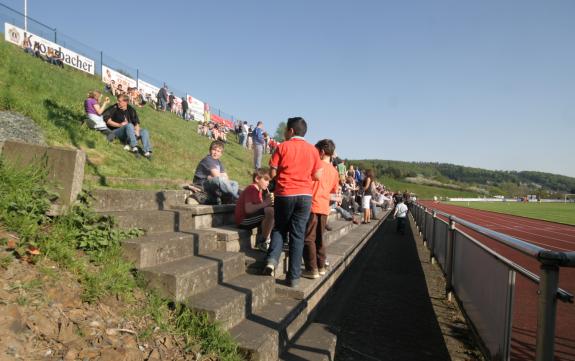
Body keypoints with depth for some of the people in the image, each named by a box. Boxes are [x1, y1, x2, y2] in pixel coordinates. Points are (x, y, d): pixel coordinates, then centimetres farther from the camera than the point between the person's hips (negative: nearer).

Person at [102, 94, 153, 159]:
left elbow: (136, 122, 5)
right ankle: (134, 147, -47)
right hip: (117, 131, -4)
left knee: (144, 131, -18)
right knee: (129, 125, -34)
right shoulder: (114, 108, -1)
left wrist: (137, 130, -13)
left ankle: (147, 152, -36)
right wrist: (119, 125, -15)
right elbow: (107, 120, -8)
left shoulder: (131, 110, 9)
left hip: (131, 132, 4)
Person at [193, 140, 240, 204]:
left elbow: (226, 177, 2)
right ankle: (238, 199, -31)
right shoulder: (207, 159, -11)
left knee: (234, 183, -3)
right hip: (202, 185, -9)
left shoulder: (218, 162, 15)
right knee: (220, 179, -35)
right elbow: (217, 176, -21)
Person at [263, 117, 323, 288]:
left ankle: (272, 259, -2)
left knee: (279, 229, 19)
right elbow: (317, 176, 4)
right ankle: (294, 276, 11)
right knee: (297, 235, 7)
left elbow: (273, 173, -4)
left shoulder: (282, 147, -3)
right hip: (305, 195, 2)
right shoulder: (312, 149, 4)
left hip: (284, 194, -1)